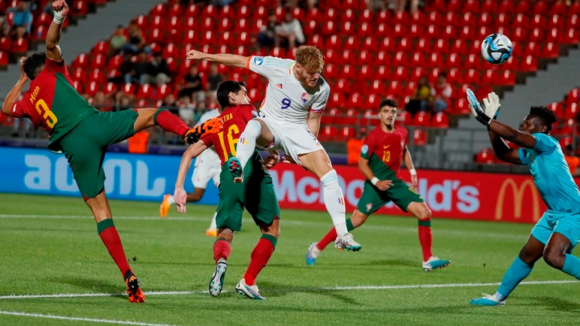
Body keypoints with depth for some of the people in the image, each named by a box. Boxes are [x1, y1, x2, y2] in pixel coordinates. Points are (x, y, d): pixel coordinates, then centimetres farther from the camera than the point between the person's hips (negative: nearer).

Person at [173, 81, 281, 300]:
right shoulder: (245, 110, 17)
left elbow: (189, 153, 22)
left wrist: (179, 188, 20)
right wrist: (271, 155, -4)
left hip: (228, 175, 3)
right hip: (251, 168, -3)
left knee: (225, 233, 8)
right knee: (272, 229, 10)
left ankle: (221, 260, -29)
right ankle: (248, 281, -3)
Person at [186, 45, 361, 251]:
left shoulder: (322, 89, -12)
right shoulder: (276, 67, -17)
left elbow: (313, 119, 3)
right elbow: (240, 61, -4)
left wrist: (305, 152, 5)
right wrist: (205, 56, 3)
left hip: (298, 130, 1)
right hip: (270, 125, -1)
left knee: (328, 174, -15)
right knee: (253, 126, -39)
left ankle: (342, 235, -13)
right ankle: (238, 167, -64)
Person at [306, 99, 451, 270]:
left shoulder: (402, 133, 4)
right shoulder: (373, 137, -13)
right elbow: (362, 163, -10)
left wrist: (412, 171, 13)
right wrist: (376, 182, -20)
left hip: (395, 183, 6)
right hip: (376, 185, -6)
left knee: (425, 212, -7)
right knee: (356, 220, -12)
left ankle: (428, 260, 0)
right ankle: (317, 248, 2)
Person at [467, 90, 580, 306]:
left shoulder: (548, 143, -15)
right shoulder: (530, 153, 11)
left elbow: (514, 135, -27)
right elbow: (503, 153, 21)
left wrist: (485, 119, -23)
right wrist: (490, 123, 10)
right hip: (553, 214, 10)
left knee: (553, 256, -29)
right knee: (527, 255, 17)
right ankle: (499, 297, 31)